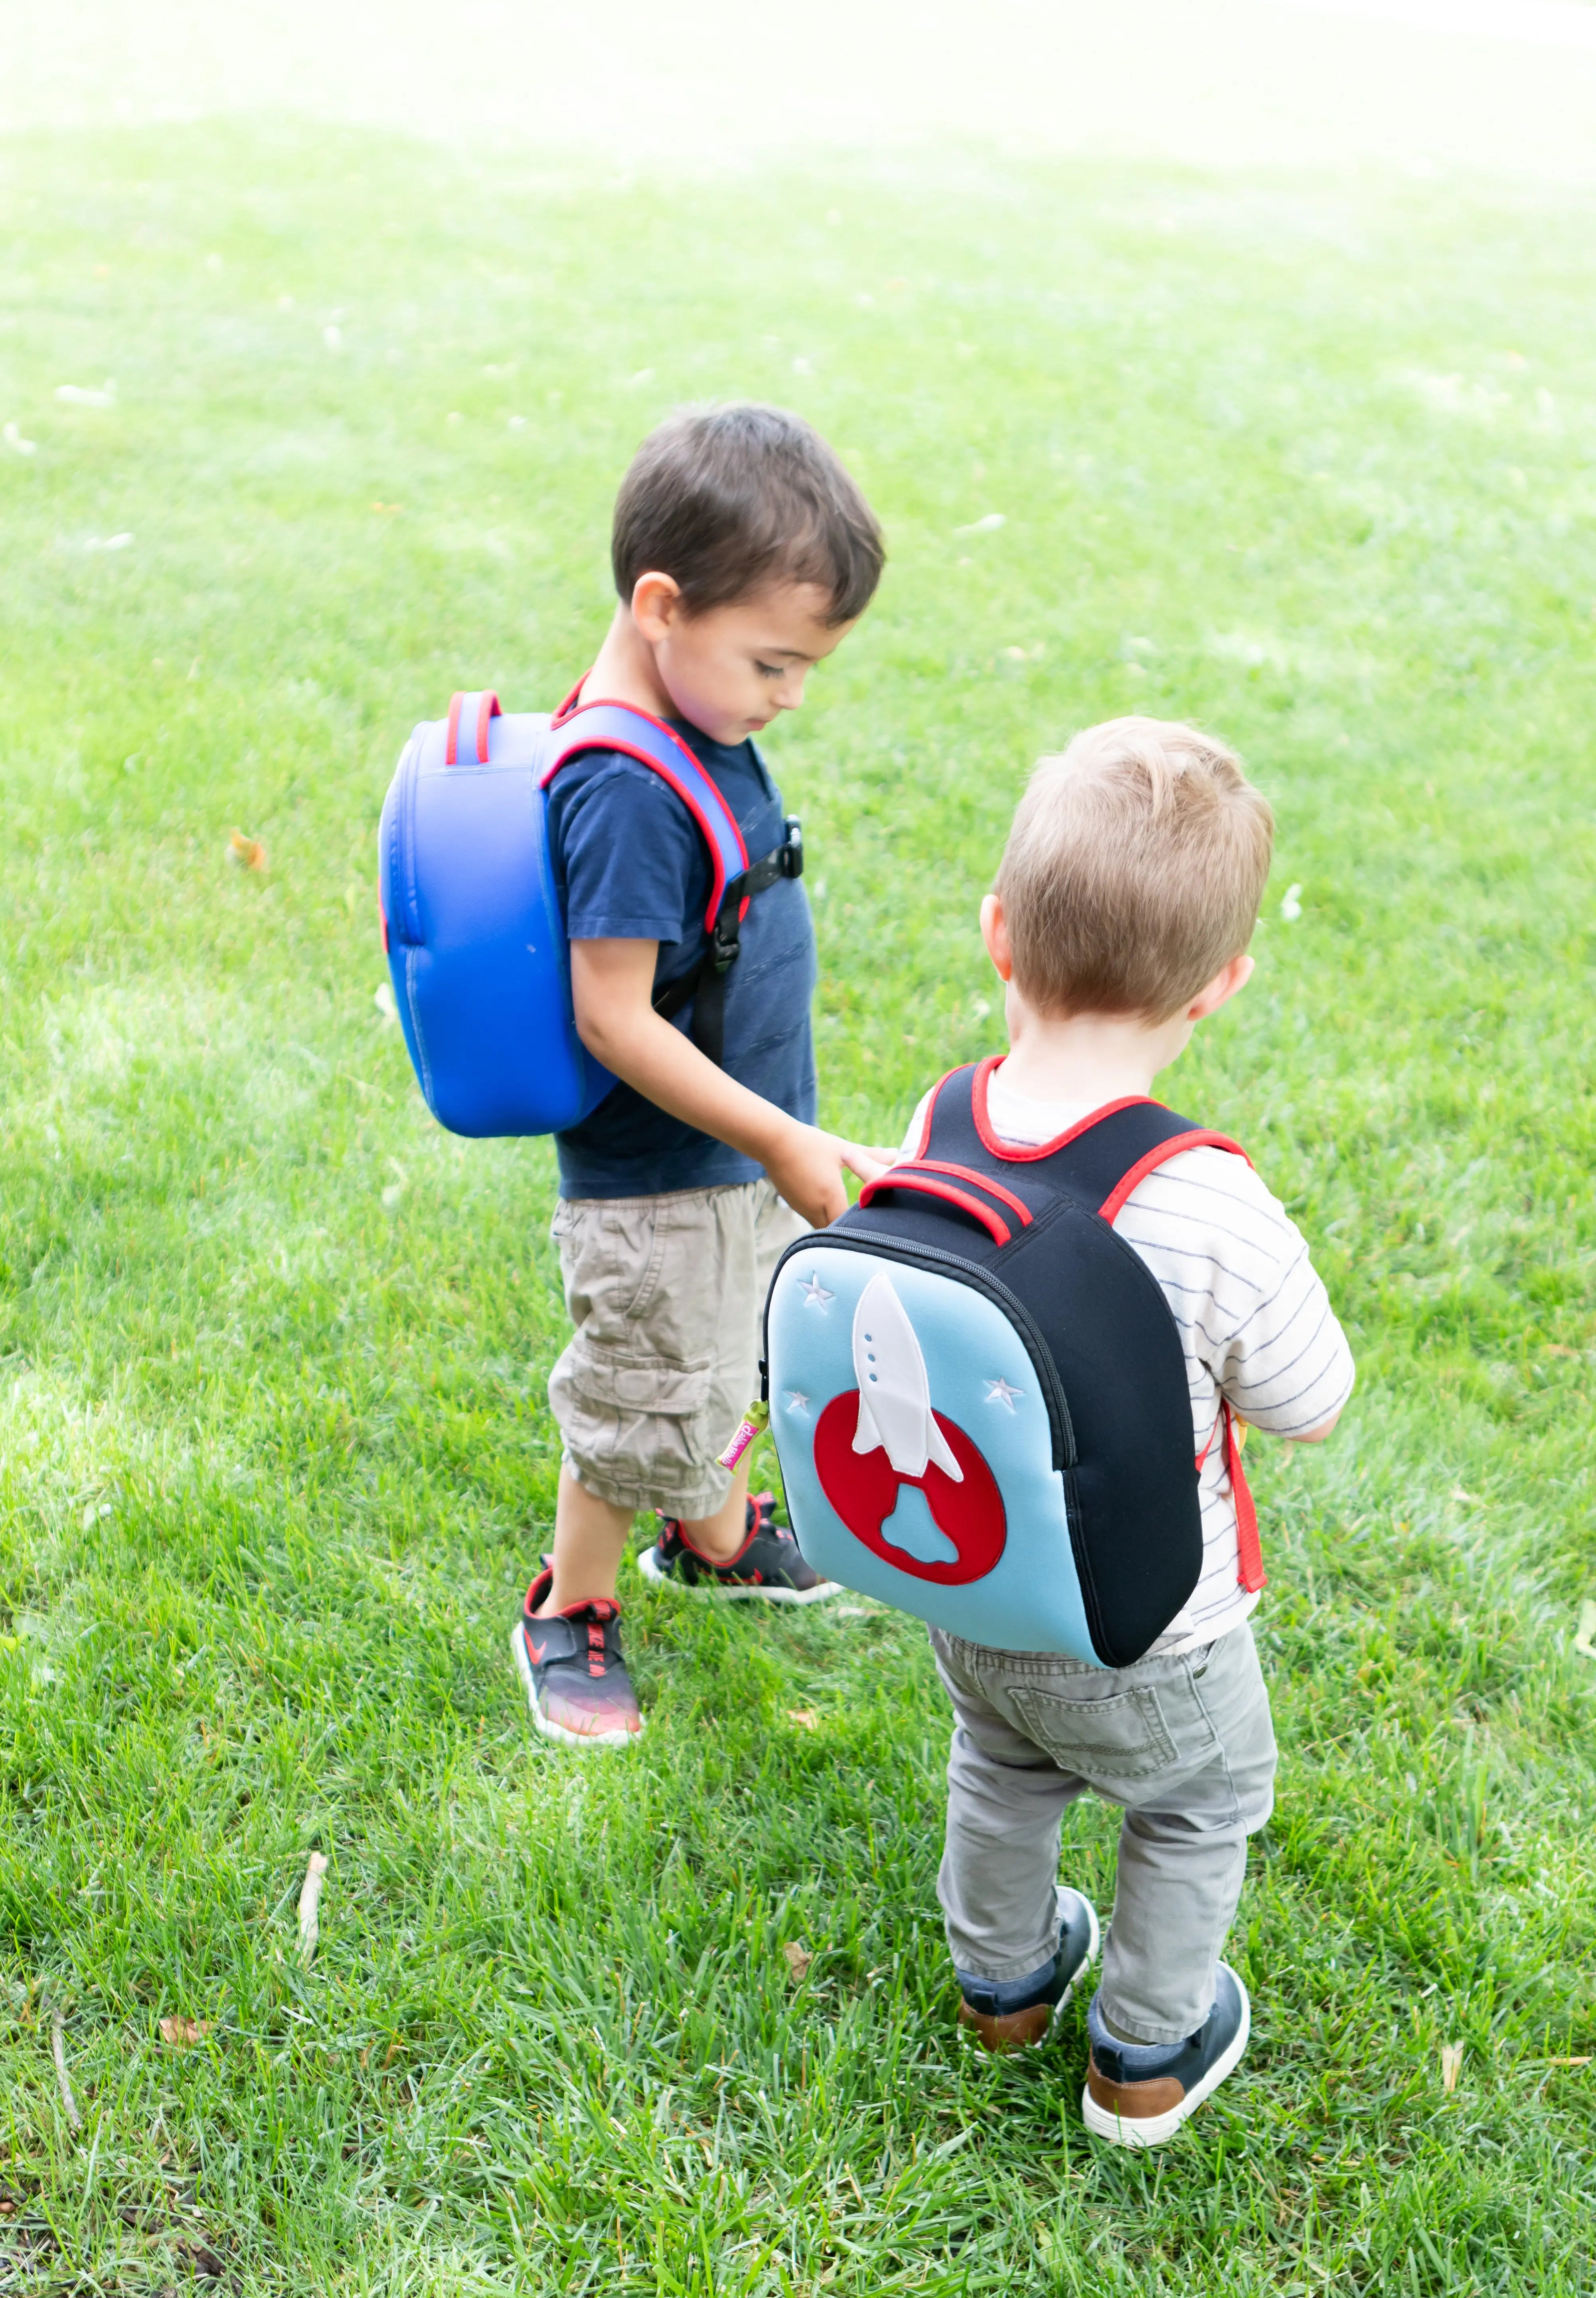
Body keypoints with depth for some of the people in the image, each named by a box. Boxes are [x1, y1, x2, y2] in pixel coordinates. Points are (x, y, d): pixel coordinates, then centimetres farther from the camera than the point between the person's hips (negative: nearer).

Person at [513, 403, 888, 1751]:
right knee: (648, 1402, 10)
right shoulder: (627, 788, -31)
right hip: (656, 1178, -9)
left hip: (742, 1144, 9)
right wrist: (783, 1142, -23)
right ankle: (569, 1612, 33)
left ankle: (716, 1538, 52)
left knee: (735, 1355, 27)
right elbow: (612, 1017, -28)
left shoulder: (699, 717, -1)